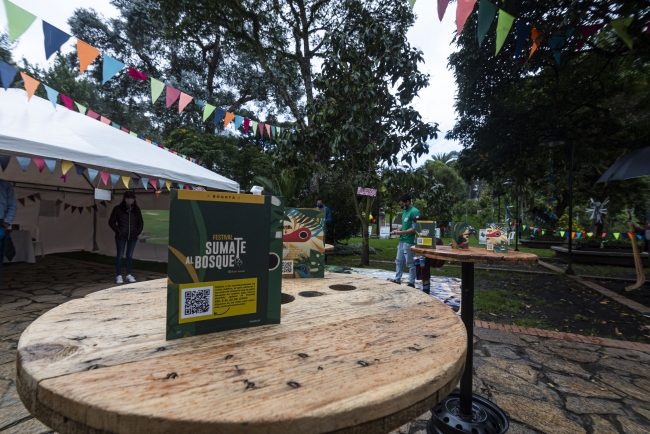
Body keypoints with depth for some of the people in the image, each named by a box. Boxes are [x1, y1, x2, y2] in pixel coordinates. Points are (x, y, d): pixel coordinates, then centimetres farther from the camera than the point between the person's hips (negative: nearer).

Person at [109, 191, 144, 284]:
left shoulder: (136, 210, 4)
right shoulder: (118, 209, -5)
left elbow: (140, 222, 13)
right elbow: (111, 222, 0)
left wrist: (138, 232, 2)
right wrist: (118, 231, -8)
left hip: (132, 237, 3)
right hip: (121, 237, -3)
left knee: (130, 256, 10)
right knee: (120, 256, 3)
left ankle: (128, 275, 19)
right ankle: (119, 276, 12)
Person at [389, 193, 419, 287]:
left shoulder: (414, 212, -14)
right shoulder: (405, 212, 13)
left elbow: (414, 229, -18)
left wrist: (401, 232, -17)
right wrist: (397, 230, 5)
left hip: (409, 242, -9)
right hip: (402, 240, 9)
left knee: (410, 263, 1)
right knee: (399, 261, 14)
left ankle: (411, 283, 11)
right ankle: (397, 279, 24)